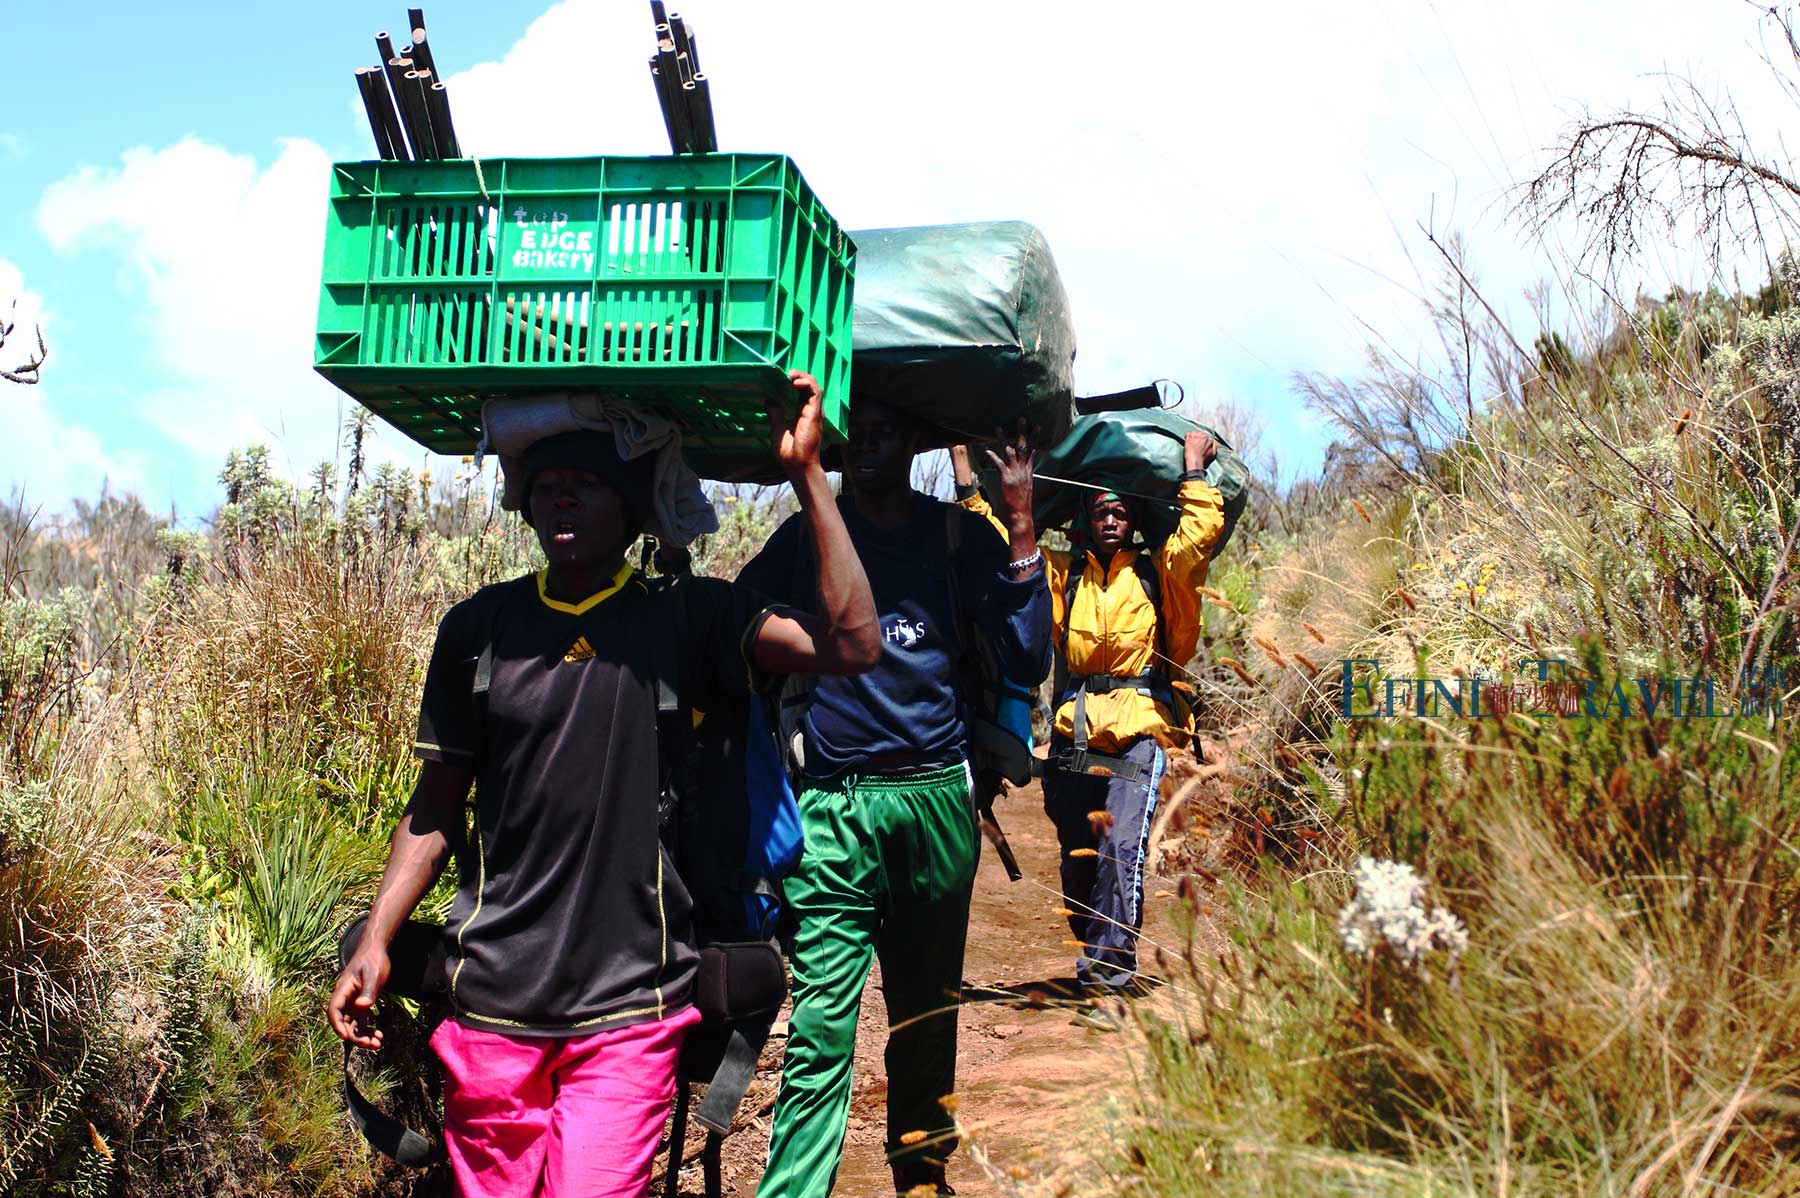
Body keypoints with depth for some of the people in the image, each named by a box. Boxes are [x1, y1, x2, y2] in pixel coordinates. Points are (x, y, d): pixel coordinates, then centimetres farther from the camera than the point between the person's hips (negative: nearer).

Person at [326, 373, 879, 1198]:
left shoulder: (686, 620, -1)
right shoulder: (478, 627, 6)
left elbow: (850, 646, -16)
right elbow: (434, 810, 12)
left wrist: (805, 472, -16)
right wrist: (375, 941, 1)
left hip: (628, 1006, -2)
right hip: (491, 1000, 3)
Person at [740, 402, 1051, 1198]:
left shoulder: (962, 537, 7)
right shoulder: (807, 536, 8)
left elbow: (1027, 663, -3)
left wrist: (1021, 527, -8)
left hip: (934, 798, 1)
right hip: (833, 808, -1)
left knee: (928, 1007, 13)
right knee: (820, 1027, -9)